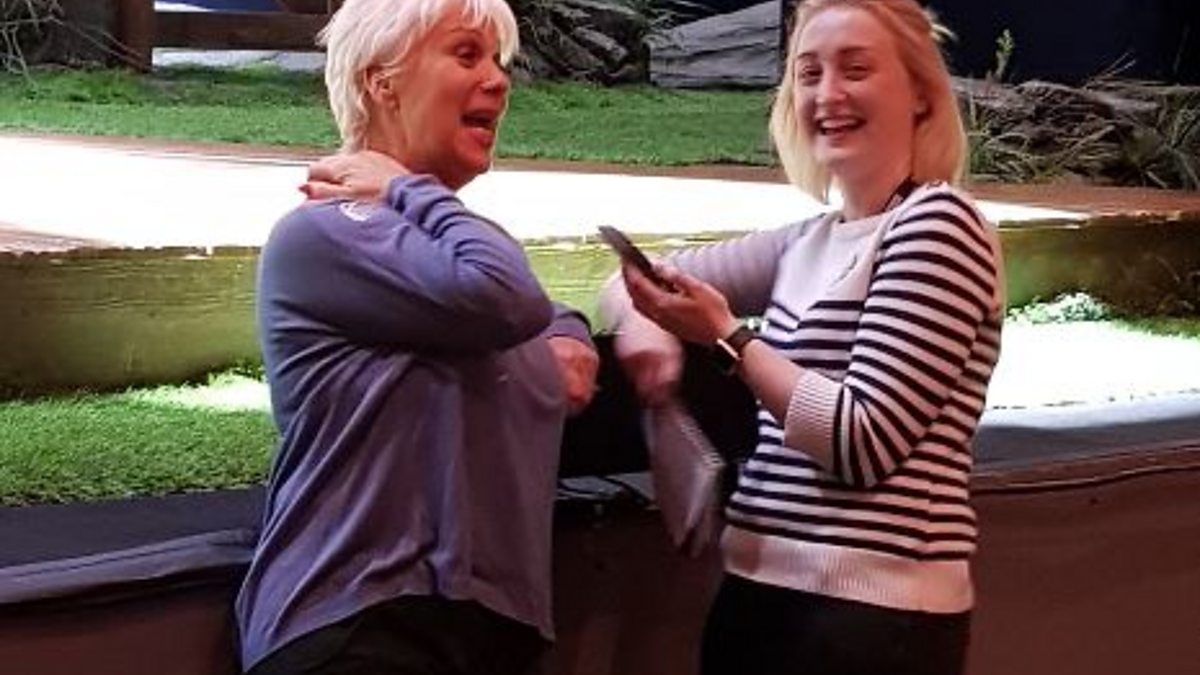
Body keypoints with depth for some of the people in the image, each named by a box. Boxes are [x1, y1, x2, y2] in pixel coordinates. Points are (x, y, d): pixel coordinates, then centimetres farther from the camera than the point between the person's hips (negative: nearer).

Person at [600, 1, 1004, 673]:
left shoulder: (938, 223, -9)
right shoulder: (810, 241, 13)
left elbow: (866, 441, -17)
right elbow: (638, 277, 22)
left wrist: (726, 335, -13)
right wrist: (641, 324, 0)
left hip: (873, 611, -7)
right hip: (758, 590, 8)